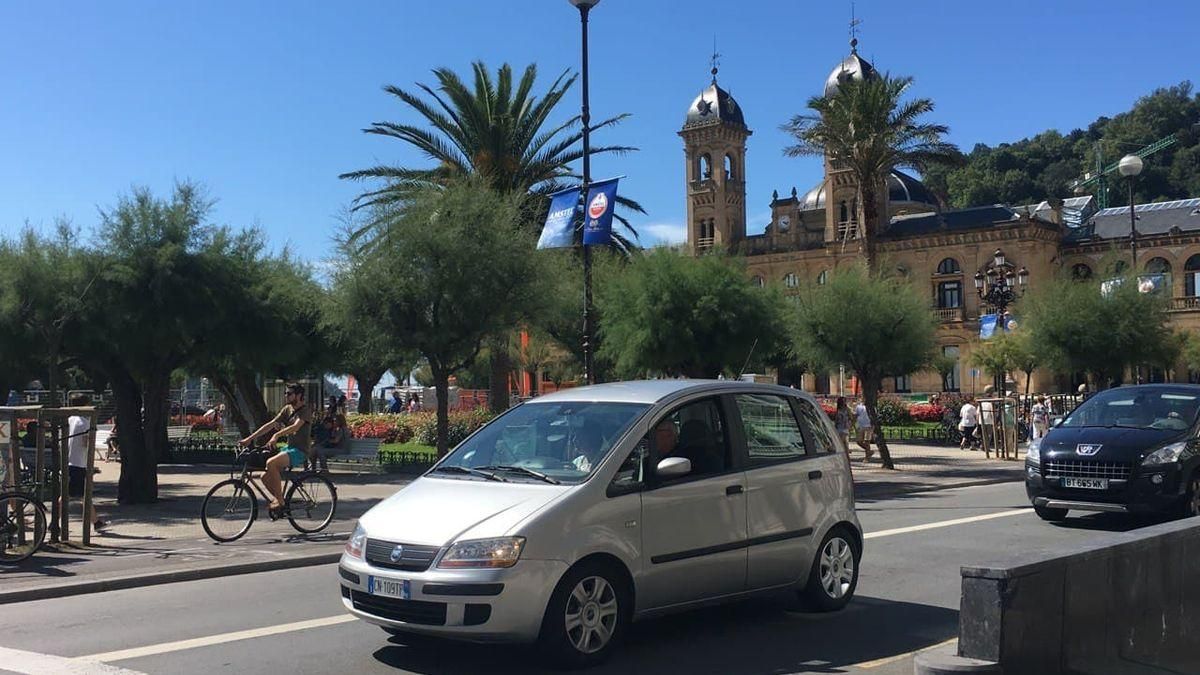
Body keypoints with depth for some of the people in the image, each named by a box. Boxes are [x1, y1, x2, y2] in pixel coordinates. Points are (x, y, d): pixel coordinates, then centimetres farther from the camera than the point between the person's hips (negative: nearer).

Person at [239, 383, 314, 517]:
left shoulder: (306, 410, -10)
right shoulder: (287, 409, 12)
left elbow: (295, 427, -28)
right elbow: (270, 425, 8)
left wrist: (276, 435, -43)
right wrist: (249, 438, 0)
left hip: (300, 451, -8)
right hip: (289, 447, 8)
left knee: (271, 463, -30)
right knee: (265, 477, -4)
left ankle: (279, 501, -20)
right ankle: (278, 499, 19)